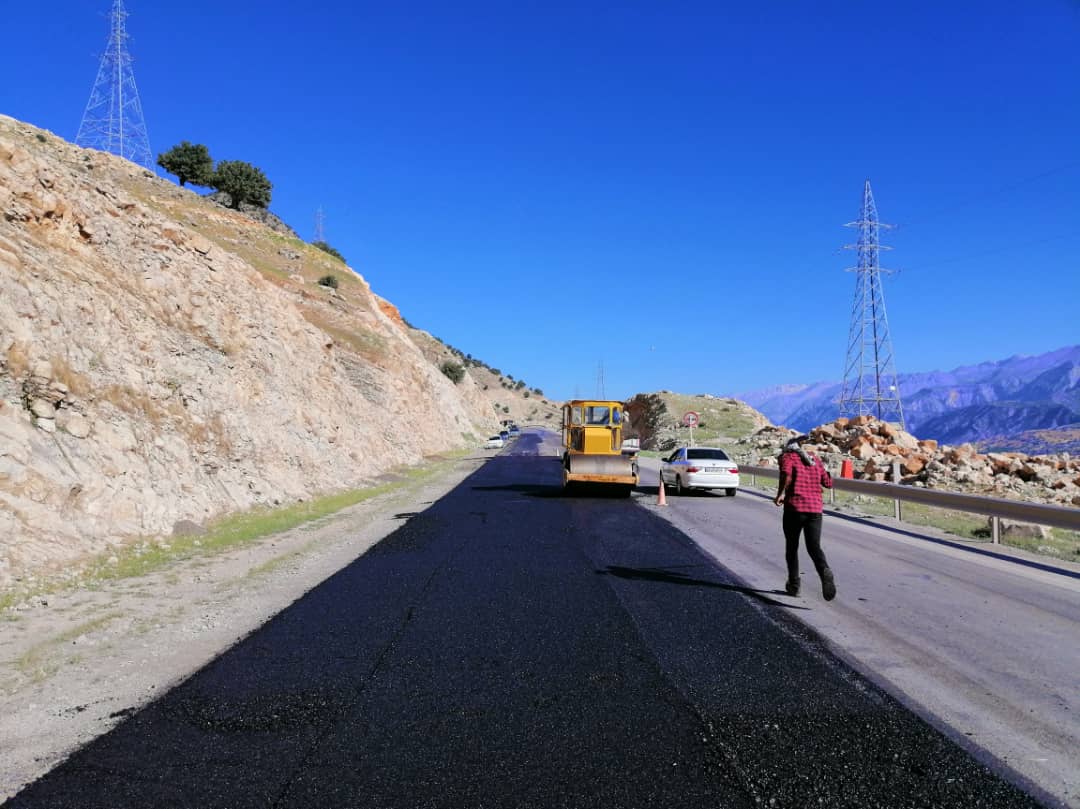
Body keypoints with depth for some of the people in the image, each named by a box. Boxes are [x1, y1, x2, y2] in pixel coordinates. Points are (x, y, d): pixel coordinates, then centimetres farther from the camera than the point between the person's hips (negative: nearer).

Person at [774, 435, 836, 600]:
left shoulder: (787, 457, 2)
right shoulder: (815, 459, 16)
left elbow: (786, 473, -20)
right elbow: (828, 483, 18)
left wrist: (781, 493, -11)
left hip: (794, 507, -3)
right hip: (815, 508, 3)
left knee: (791, 547, 13)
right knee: (814, 547, 1)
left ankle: (793, 584, 16)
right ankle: (825, 571, -29)